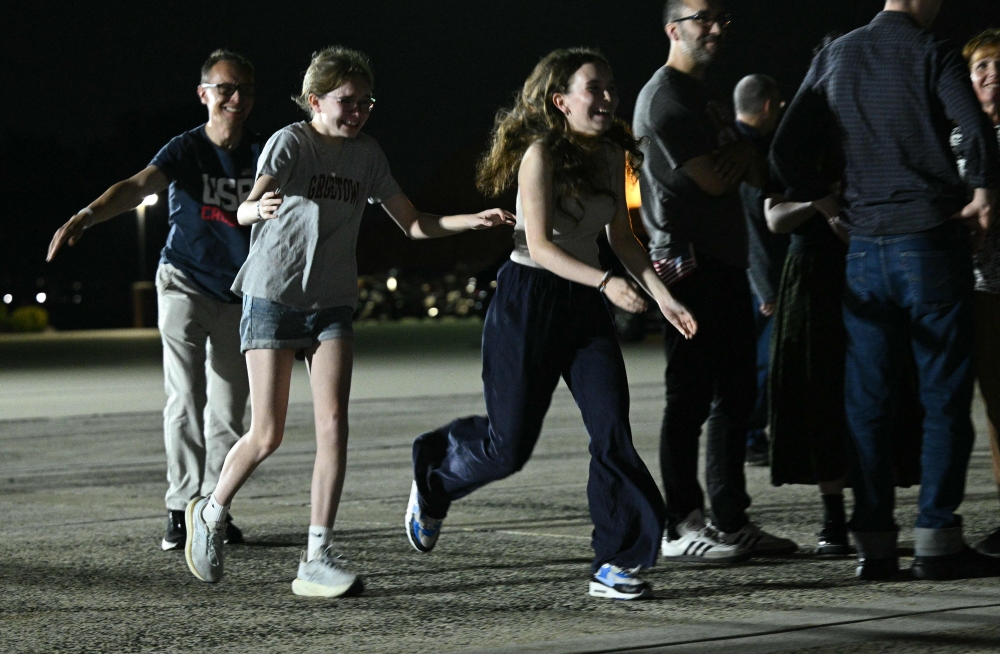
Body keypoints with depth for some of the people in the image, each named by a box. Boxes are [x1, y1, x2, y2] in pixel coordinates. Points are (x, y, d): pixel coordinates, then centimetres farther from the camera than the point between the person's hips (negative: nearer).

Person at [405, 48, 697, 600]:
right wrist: (606, 283, -30)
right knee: (510, 444, 1)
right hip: (528, 300, -6)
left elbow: (621, 237, 17)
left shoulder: (611, 155, 7)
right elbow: (540, 246, -19)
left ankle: (616, 562, -4)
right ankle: (433, 473, 33)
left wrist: (662, 295, 6)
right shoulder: (541, 153, -15)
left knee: (612, 427, -10)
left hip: (584, 305, 6)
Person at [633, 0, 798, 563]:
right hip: (690, 264, -10)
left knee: (736, 395, 10)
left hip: (728, 264, 10)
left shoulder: (709, 102, 22)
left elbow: (759, 176, 20)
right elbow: (711, 178, -16)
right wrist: (740, 154, 3)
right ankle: (682, 527, -5)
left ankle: (732, 521, 15)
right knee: (691, 399, -8)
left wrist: (743, 153, -1)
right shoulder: (665, 97, -9)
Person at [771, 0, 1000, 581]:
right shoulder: (932, 55, -5)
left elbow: (787, 150, 9)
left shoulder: (836, 56, 10)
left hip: (865, 248, 5)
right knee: (945, 396, 1)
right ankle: (937, 539, -2)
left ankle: (874, 543, 6)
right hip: (932, 241, -4)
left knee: (869, 401, 7)